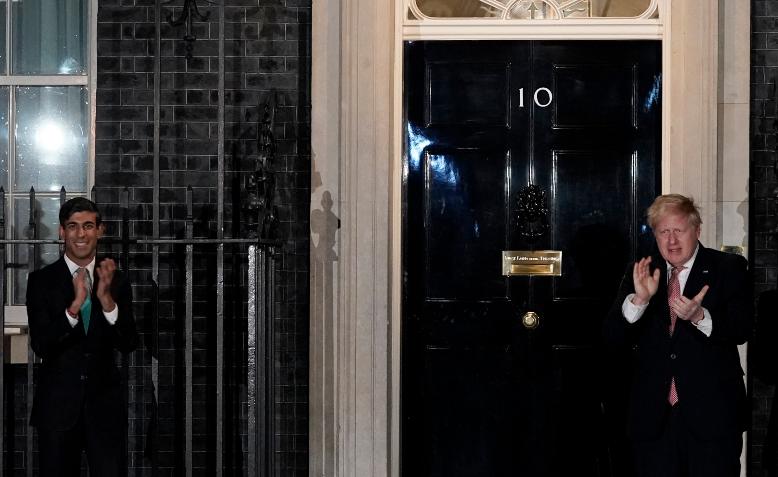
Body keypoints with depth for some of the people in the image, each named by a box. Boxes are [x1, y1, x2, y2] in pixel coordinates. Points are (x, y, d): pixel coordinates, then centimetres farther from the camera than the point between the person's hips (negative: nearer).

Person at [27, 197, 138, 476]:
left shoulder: (116, 281, 1)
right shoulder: (41, 281, -4)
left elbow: (128, 344, -7)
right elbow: (41, 346, -13)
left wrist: (106, 298, -22)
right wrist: (75, 305, -26)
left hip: (105, 404, 1)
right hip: (58, 404, -1)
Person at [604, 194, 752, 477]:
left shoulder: (729, 268, 2)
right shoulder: (641, 274, 9)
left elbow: (741, 330, -8)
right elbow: (613, 337, 0)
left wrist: (699, 316, -27)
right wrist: (639, 299, -17)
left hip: (712, 413, -2)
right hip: (653, 416, 2)